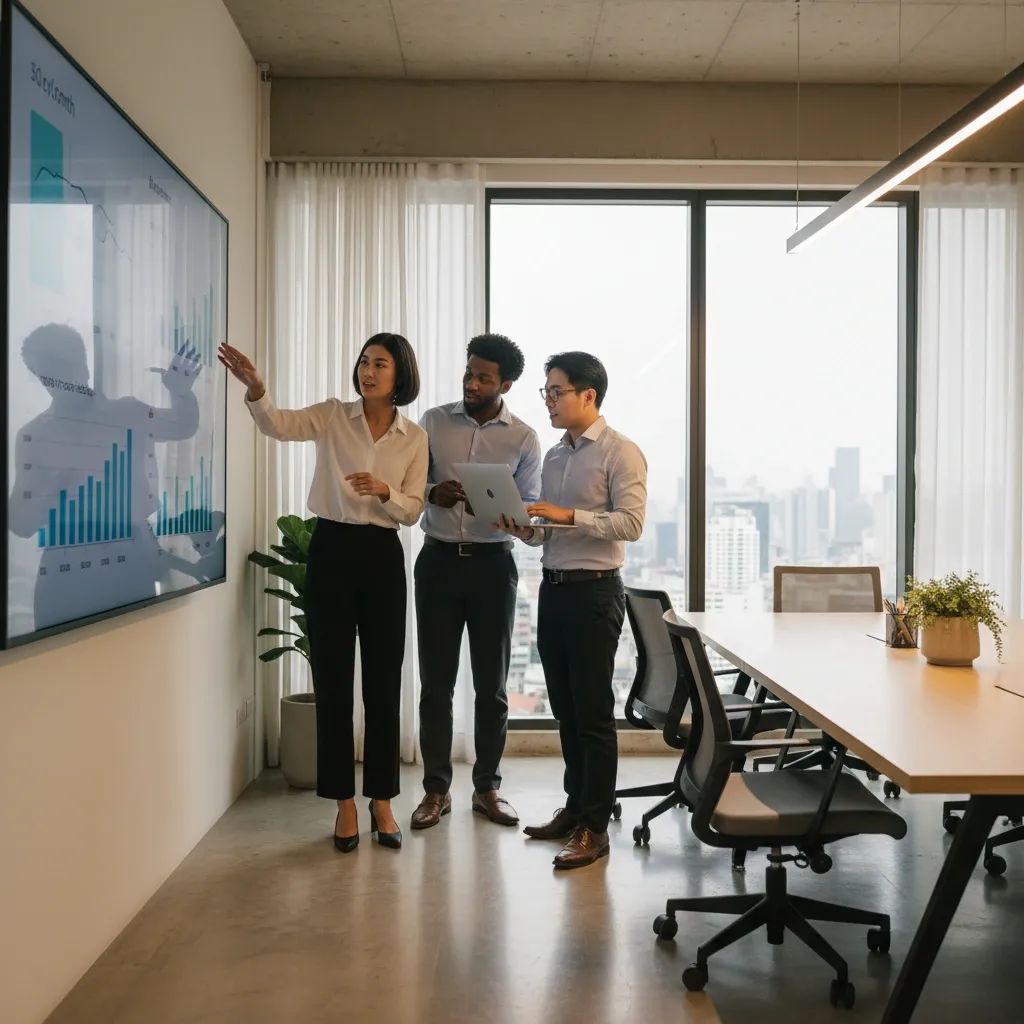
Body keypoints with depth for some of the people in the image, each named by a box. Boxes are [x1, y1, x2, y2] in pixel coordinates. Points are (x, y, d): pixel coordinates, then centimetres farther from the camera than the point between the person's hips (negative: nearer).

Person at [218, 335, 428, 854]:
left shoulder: (415, 437, 4)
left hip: (383, 558, 1)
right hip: (331, 552, -1)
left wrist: (384, 490, -19)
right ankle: (344, 802, 16)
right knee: (333, 680, 3)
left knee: (383, 683, 5)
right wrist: (254, 388, -38)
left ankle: (381, 802, 18)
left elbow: (412, 510, 2)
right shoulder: (333, 415, 0)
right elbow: (278, 425, -19)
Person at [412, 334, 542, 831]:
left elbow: (531, 507, -3)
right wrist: (432, 493, -19)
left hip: (492, 563, 0)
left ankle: (487, 787, 21)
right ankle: (436, 789, 15)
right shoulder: (433, 422, 3)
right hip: (439, 559, 1)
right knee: (436, 681, 3)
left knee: (491, 683, 6)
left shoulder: (524, 438, 0)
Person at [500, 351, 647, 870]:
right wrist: (526, 530, 0)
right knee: (565, 709, 14)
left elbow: (631, 523, -18)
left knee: (593, 712, -2)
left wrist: (569, 515, -22)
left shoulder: (621, 453, -8)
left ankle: (594, 827, 7)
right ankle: (575, 807, 27)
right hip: (553, 587, 8)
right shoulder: (554, 456, 15)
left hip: (594, 591, -7)